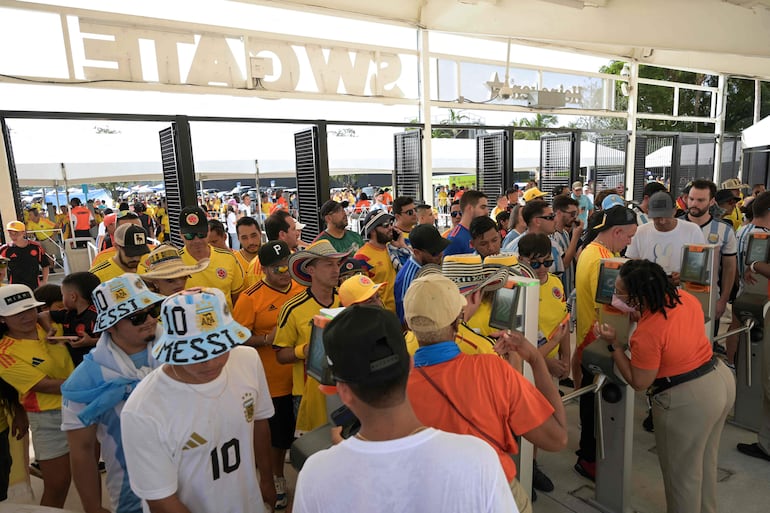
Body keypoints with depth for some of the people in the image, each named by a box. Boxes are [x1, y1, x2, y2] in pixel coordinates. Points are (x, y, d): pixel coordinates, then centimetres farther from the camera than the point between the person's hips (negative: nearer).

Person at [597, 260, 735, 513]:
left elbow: (639, 383, -16)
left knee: (682, 472, 14)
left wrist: (613, 344, -16)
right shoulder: (684, 296, -7)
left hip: (688, 400, -9)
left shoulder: (646, 333, -29)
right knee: (706, 460, 29)